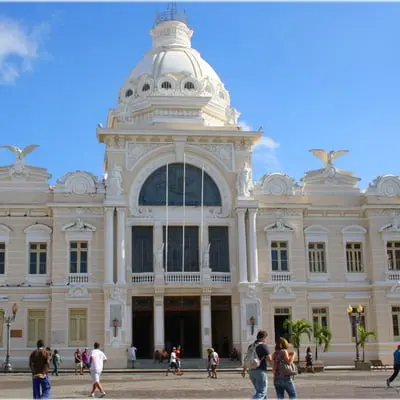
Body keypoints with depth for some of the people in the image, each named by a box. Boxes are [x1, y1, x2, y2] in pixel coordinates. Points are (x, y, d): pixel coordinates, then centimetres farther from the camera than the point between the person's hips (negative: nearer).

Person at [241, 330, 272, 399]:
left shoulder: (251, 346, 15)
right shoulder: (263, 346, -9)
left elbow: (246, 359, 18)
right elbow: (269, 359, -13)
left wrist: (244, 370, 24)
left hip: (251, 371, 8)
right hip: (260, 371, -8)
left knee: (259, 391, 19)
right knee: (261, 393, -9)